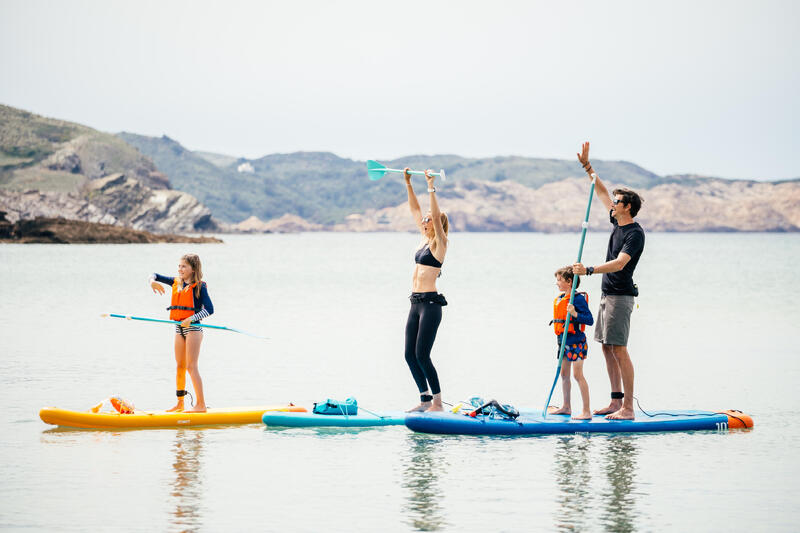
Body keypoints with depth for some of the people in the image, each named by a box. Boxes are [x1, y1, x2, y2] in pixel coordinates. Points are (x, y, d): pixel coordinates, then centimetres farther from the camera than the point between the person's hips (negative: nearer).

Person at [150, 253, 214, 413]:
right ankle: (180, 403, 19)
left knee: (191, 366, -11)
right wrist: (153, 281, -2)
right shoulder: (176, 283, 12)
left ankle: (201, 404, -9)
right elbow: (156, 276, 22)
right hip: (179, 328, 7)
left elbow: (209, 309, -14)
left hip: (193, 328, -7)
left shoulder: (199, 286, -7)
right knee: (180, 366, 11)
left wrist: (191, 319, -24)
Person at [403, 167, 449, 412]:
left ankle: (437, 402, -4)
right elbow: (415, 209, 20)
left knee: (422, 355, -10)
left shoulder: (439, 243, -5)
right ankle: (425, 399, 14)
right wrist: (408, 184, 16)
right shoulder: (425, 238, 15)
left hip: (430, 303, -8)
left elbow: (436, 215, -19)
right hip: (416, 303, 8)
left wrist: (431, 187, -19)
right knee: (410, 355, 7)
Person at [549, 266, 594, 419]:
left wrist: (575, 314, -33)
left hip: (576, 342, -9)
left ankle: (586, 411, -7)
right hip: (564, 341, 9)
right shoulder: (559, 299, 11)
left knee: (578, 375, -10)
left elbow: (590, 320, -18)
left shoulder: (578, 299, -15)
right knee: (564, 374, 15)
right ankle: (566, 407, 27)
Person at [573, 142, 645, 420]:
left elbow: (619, 263, -27)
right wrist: (587, 166, 21)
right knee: (607, 348, 10)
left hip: (620, 295, -10)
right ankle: (616, 402, 14)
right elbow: (602, 192, 23)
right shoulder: (617, 222, 11)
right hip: (608, 294, 10)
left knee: (619, 350, -13)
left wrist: (589, 270, -34)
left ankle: (628, 408, -14)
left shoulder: (635, 233, -15)